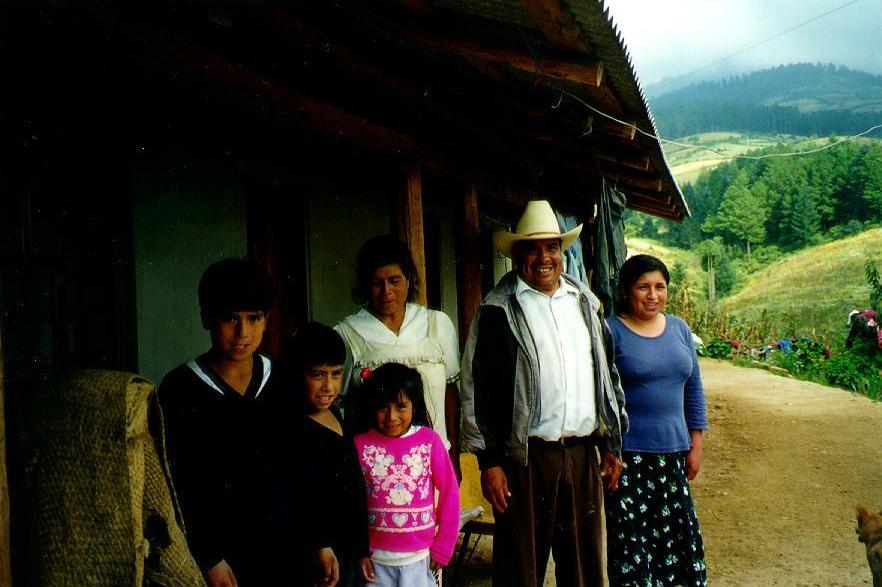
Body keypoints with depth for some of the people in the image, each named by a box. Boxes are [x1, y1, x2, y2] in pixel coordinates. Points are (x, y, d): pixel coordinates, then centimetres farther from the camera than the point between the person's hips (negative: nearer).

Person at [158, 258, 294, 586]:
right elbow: (173, 485, -7)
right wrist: (205, 559, -9)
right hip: (218, 553, -3)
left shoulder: (279, 383, 2)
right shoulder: (181, 389, -8)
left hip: (281, 550, 3)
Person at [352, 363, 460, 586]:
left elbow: (449, 495, -2)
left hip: (420, 557, 0)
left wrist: (442, 548, -1)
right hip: (375, 557, 0)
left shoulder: (430, 440, -7)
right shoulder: (361, 444, -6)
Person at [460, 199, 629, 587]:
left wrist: (611, 444, 14)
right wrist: (489, 461, -9)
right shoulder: (499, 310, -5)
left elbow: (607, 376, 17)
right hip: (525, 457, -4)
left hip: (583, 453, 5)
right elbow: (476, 388, -7)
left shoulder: (584, 302, 12)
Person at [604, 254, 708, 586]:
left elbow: (693, 388, 14)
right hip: (627, 455, -5)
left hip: (673, 451, 5)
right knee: (631, 537, 0)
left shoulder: (679, 328, 10)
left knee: (678, 533, 9)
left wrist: (696, 444, 11)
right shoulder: (611, 331, -7)